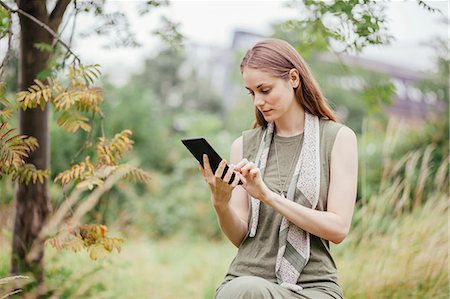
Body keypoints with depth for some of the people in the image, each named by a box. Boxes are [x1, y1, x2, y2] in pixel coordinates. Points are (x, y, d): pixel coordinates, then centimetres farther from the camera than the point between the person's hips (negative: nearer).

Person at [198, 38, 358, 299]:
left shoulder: (338, 138, 3)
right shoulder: (245, 145, 12)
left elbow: (338, 228, -7)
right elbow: (240, 237, 8)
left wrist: (267, 195, -15)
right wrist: (220, 203, -13)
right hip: (247, 276, 3)